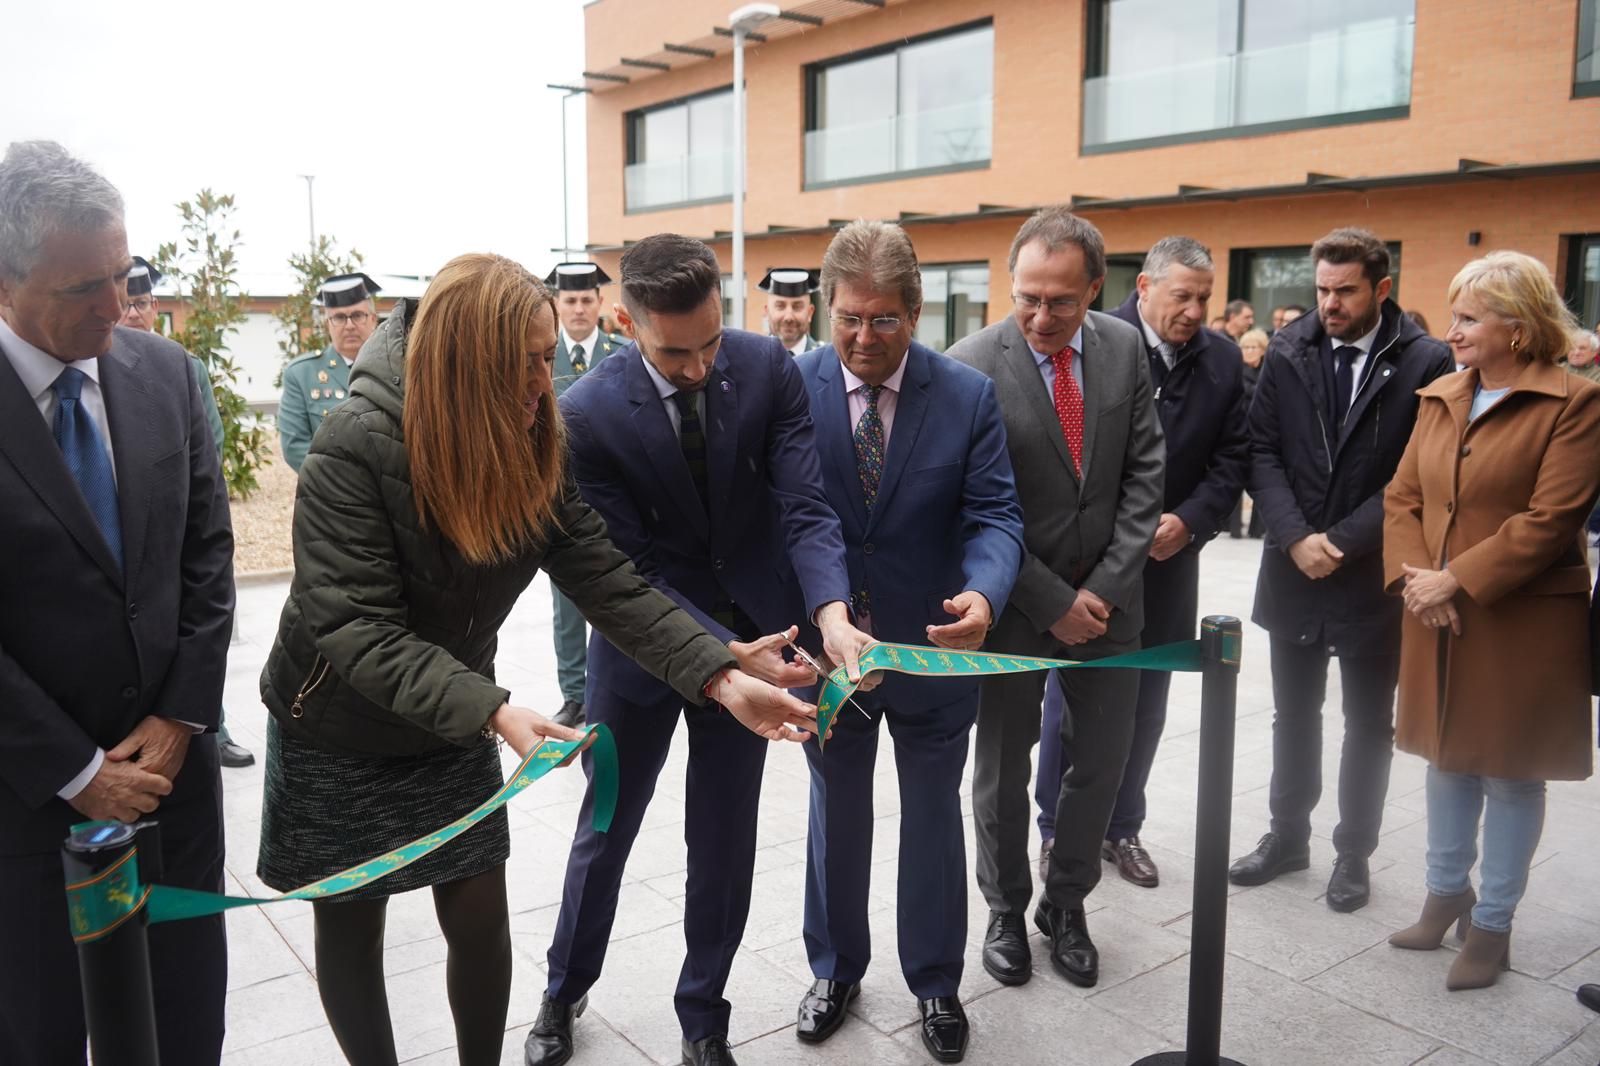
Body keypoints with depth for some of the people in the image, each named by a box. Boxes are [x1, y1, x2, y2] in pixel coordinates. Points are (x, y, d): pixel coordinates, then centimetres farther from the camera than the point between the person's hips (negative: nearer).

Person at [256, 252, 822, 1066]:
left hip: (453, 726, 4)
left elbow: (606, 582, -15)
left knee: (480, 923, 9)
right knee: (350, 925, 12)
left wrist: (722, 677, -26)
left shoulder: (534, 450, -11)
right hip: (338, 732, -4)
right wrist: (494, 711, -41)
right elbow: (357, 631, -30)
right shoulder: (355, 448, -27)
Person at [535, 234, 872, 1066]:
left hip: (753, 631, 2)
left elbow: (804, 507, -18)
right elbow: (632, 569, -18)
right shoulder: (587, 415, -21)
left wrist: (831, 614, -36)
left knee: (725, 838, 12)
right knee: (606, 826, 16)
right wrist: (727, 654, -29)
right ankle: (565, 989, 43)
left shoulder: (768, 367, -14)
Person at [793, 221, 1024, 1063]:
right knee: (836, 818, 20)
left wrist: (982, 593, -34)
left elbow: (994, 514, -13)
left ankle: (936, 983, 39)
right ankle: (835, 969, 43)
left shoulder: (969, 396, -10)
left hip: (935, 649, 0)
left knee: (933, 820, 17)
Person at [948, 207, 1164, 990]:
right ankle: (1006, 910, 33)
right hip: (1014, 599, -3)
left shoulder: (1125, 348, -3)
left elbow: (1143, 472, -1)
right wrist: (1051, 602, -13)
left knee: (1103, 758, 11)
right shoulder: (972, 366, -15)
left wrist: (1106, 587, -9)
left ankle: (1066, 906, 34)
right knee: (1002, 767, 10)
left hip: (1107, 596, 4)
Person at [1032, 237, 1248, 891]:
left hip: (1168, 562, 4)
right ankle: (1057, 830, 21)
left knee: (1144, 706, 14)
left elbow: (1232, 458, 3)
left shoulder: (1222, 359, 3)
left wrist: (1188, 521, -12)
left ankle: (1121, 828, 29)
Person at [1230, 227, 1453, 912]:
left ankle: (1354, 850, 28)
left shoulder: (1424, 363, -8)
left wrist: (1342, 542, -16)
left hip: (1373, 573, -3)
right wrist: (1295, 537, -13)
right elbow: (1261, 451, -2)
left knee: (1369, 722, 12)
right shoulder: (1287, 353, 0)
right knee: (1293, 713, 16)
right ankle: (1288, 834, 32)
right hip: (1293, 566, 3)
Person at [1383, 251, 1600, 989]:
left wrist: (1454, 580, -19)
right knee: (1448, 757, 17)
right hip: (1437, 616, 6)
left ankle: (1492, 923, 22)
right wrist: (1413, 576, -10)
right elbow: (1402, 498, 5)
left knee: (1511, 772, 7)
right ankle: (1446, 894, 33)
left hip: (1522, 620, -5)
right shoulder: (1438, 398, 8)